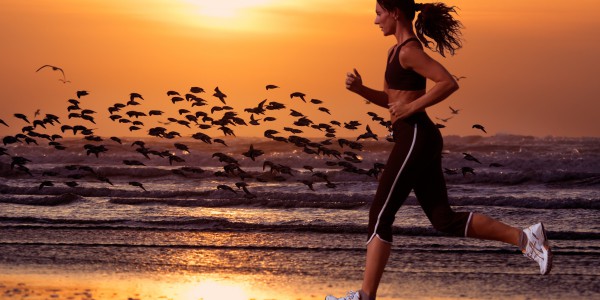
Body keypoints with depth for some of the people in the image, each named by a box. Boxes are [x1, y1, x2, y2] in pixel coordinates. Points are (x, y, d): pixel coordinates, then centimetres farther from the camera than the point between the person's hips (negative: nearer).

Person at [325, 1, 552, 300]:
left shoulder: (409, 50, -13)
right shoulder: (397, 50, 18)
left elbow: (449, 83, -22)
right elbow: (388, 100, 23)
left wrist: (412, 108, -19)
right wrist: (359, 88, 6)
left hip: (415, 138, -10)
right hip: (419, 140, 10)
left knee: (380, 215, -5)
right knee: (445, 220, 8)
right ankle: (525, 238, 4)